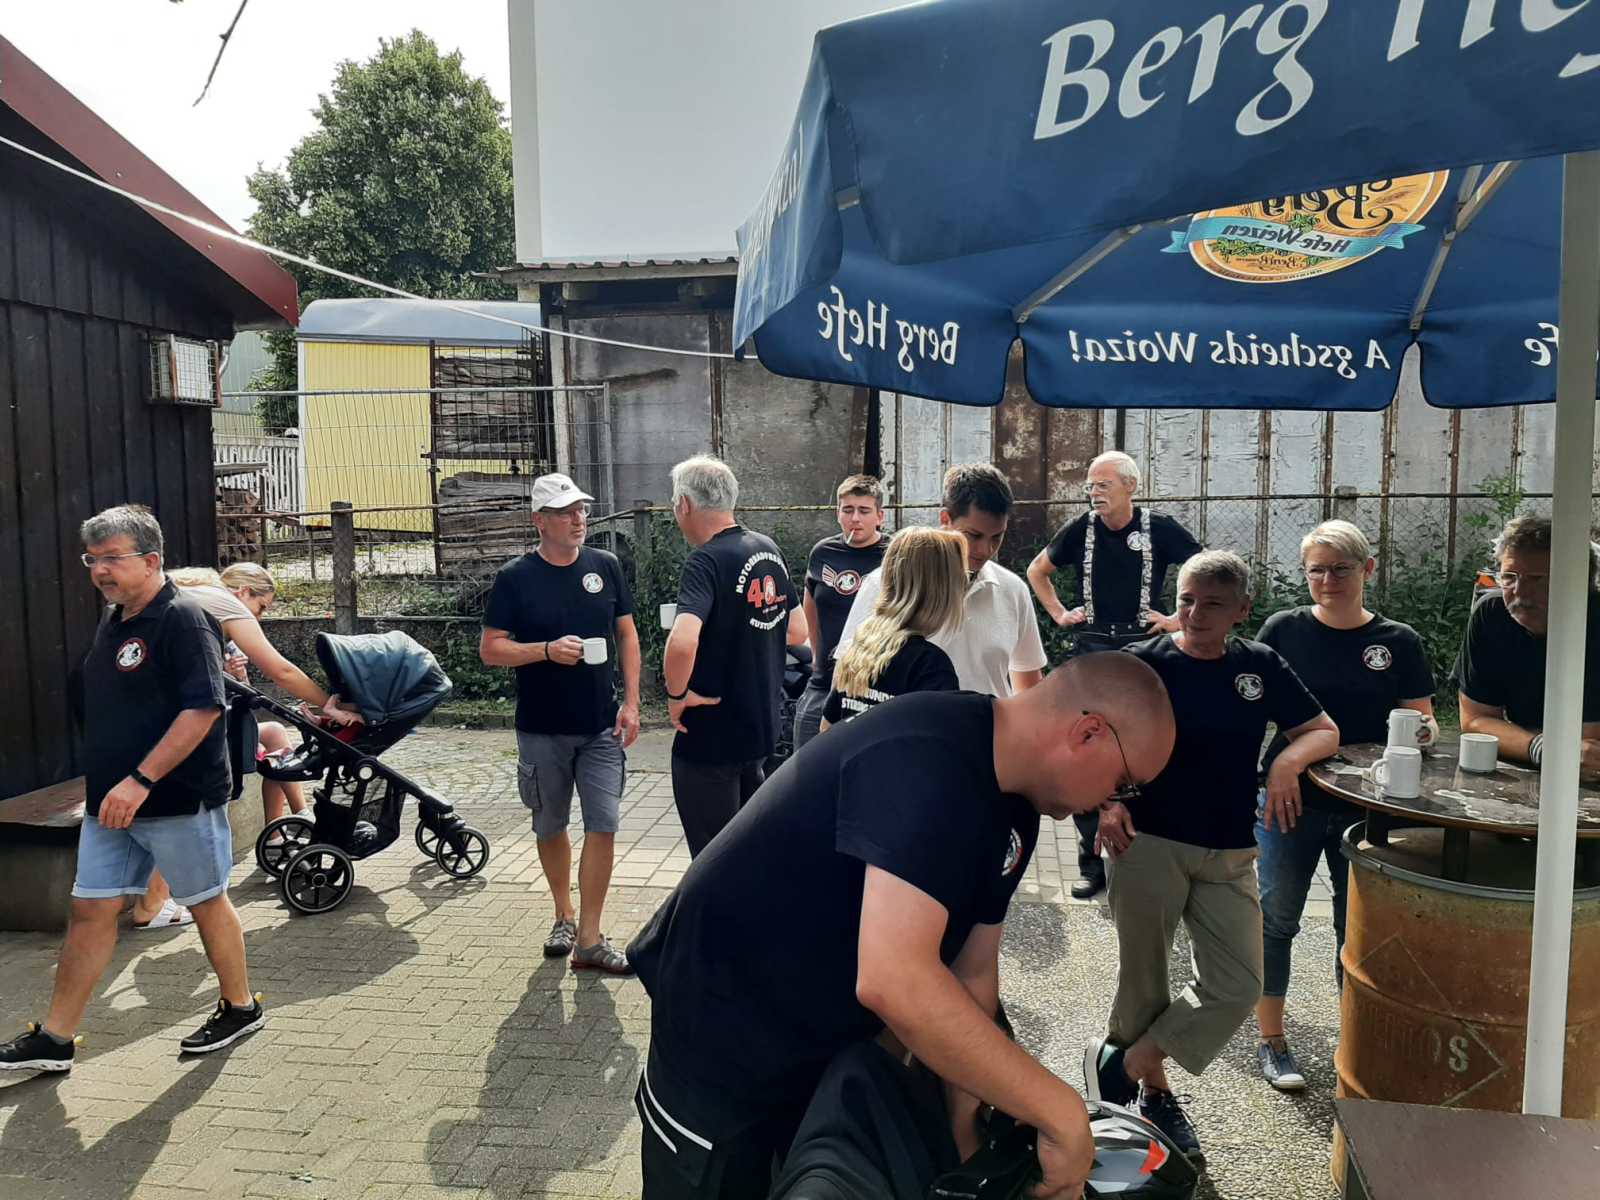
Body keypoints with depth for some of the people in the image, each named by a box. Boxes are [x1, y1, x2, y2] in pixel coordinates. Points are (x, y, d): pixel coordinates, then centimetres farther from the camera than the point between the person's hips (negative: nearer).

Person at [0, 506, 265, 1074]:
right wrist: (103, 782, 17)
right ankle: (53, 1039, 19)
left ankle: (241, 1006, 25)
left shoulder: (183, 619, -16)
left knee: (206, 901, 7)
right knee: (90, 910, 10)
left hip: (180, 798, -8)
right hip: (112, 800, 8)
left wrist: (140, 781, -25)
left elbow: (203, 709, -24)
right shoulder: (113, 621, 11)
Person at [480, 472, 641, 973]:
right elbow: (490, 649, -4)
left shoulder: (605, 566, 2)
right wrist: (548, 651, -20)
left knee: (603, 825, -4)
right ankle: (564, 916, 34)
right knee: (550, 828, 13)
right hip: (542, 729, -1)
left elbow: (627, 635, 7)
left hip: (601, 727, 1)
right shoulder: (515, 578, -5)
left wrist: (631, 702, -1)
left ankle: (589, 938, 5)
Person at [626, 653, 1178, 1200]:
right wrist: (1063, 1113, -33)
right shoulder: (929, 757, -33)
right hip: (723, 1028, -8)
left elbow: (971, 974, 3)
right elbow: (894, 981, -41)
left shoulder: (1013, 809, -2)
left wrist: (967, 1138, -2)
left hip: (830, 1031, 8)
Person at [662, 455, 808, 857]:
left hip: (710, 737, -8)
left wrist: (676, 694, -20)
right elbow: (797, 632, 13)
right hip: (760, 729, 8)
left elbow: (682, 642, -36)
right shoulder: (768, 549, 5)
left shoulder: (707, 561, -20)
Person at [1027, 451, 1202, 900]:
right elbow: (1037, 569, 19)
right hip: (1091, 649, 2)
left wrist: (1180, 618, -2)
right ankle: (1092, 861, 12)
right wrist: (1059, 613, 10)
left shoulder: (1160, 530, -3)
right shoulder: (1080, 530, 3)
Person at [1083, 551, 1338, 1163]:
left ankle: (1123, 1062, 16)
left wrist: (1289, 759, -11)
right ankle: (1154, 1091, 33)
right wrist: (1109, 801, -17)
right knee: (1143, 978, 8)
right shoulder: (1143, 663, -7)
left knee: (1238, 988, 0)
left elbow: (1324, 731, 11)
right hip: (1146, 844, -3)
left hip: (1229, 857, 4)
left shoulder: (1259, 665, 3)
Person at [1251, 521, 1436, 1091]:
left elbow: (1422, 721, 3)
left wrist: (1425, 731, -20)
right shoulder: (1284, 630, -2)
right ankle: (1271, 1040, 20)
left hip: (1366, 806, 1)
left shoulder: (1398, 642, 1)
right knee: (1276, 918, 5)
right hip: (1291, 798, -1)